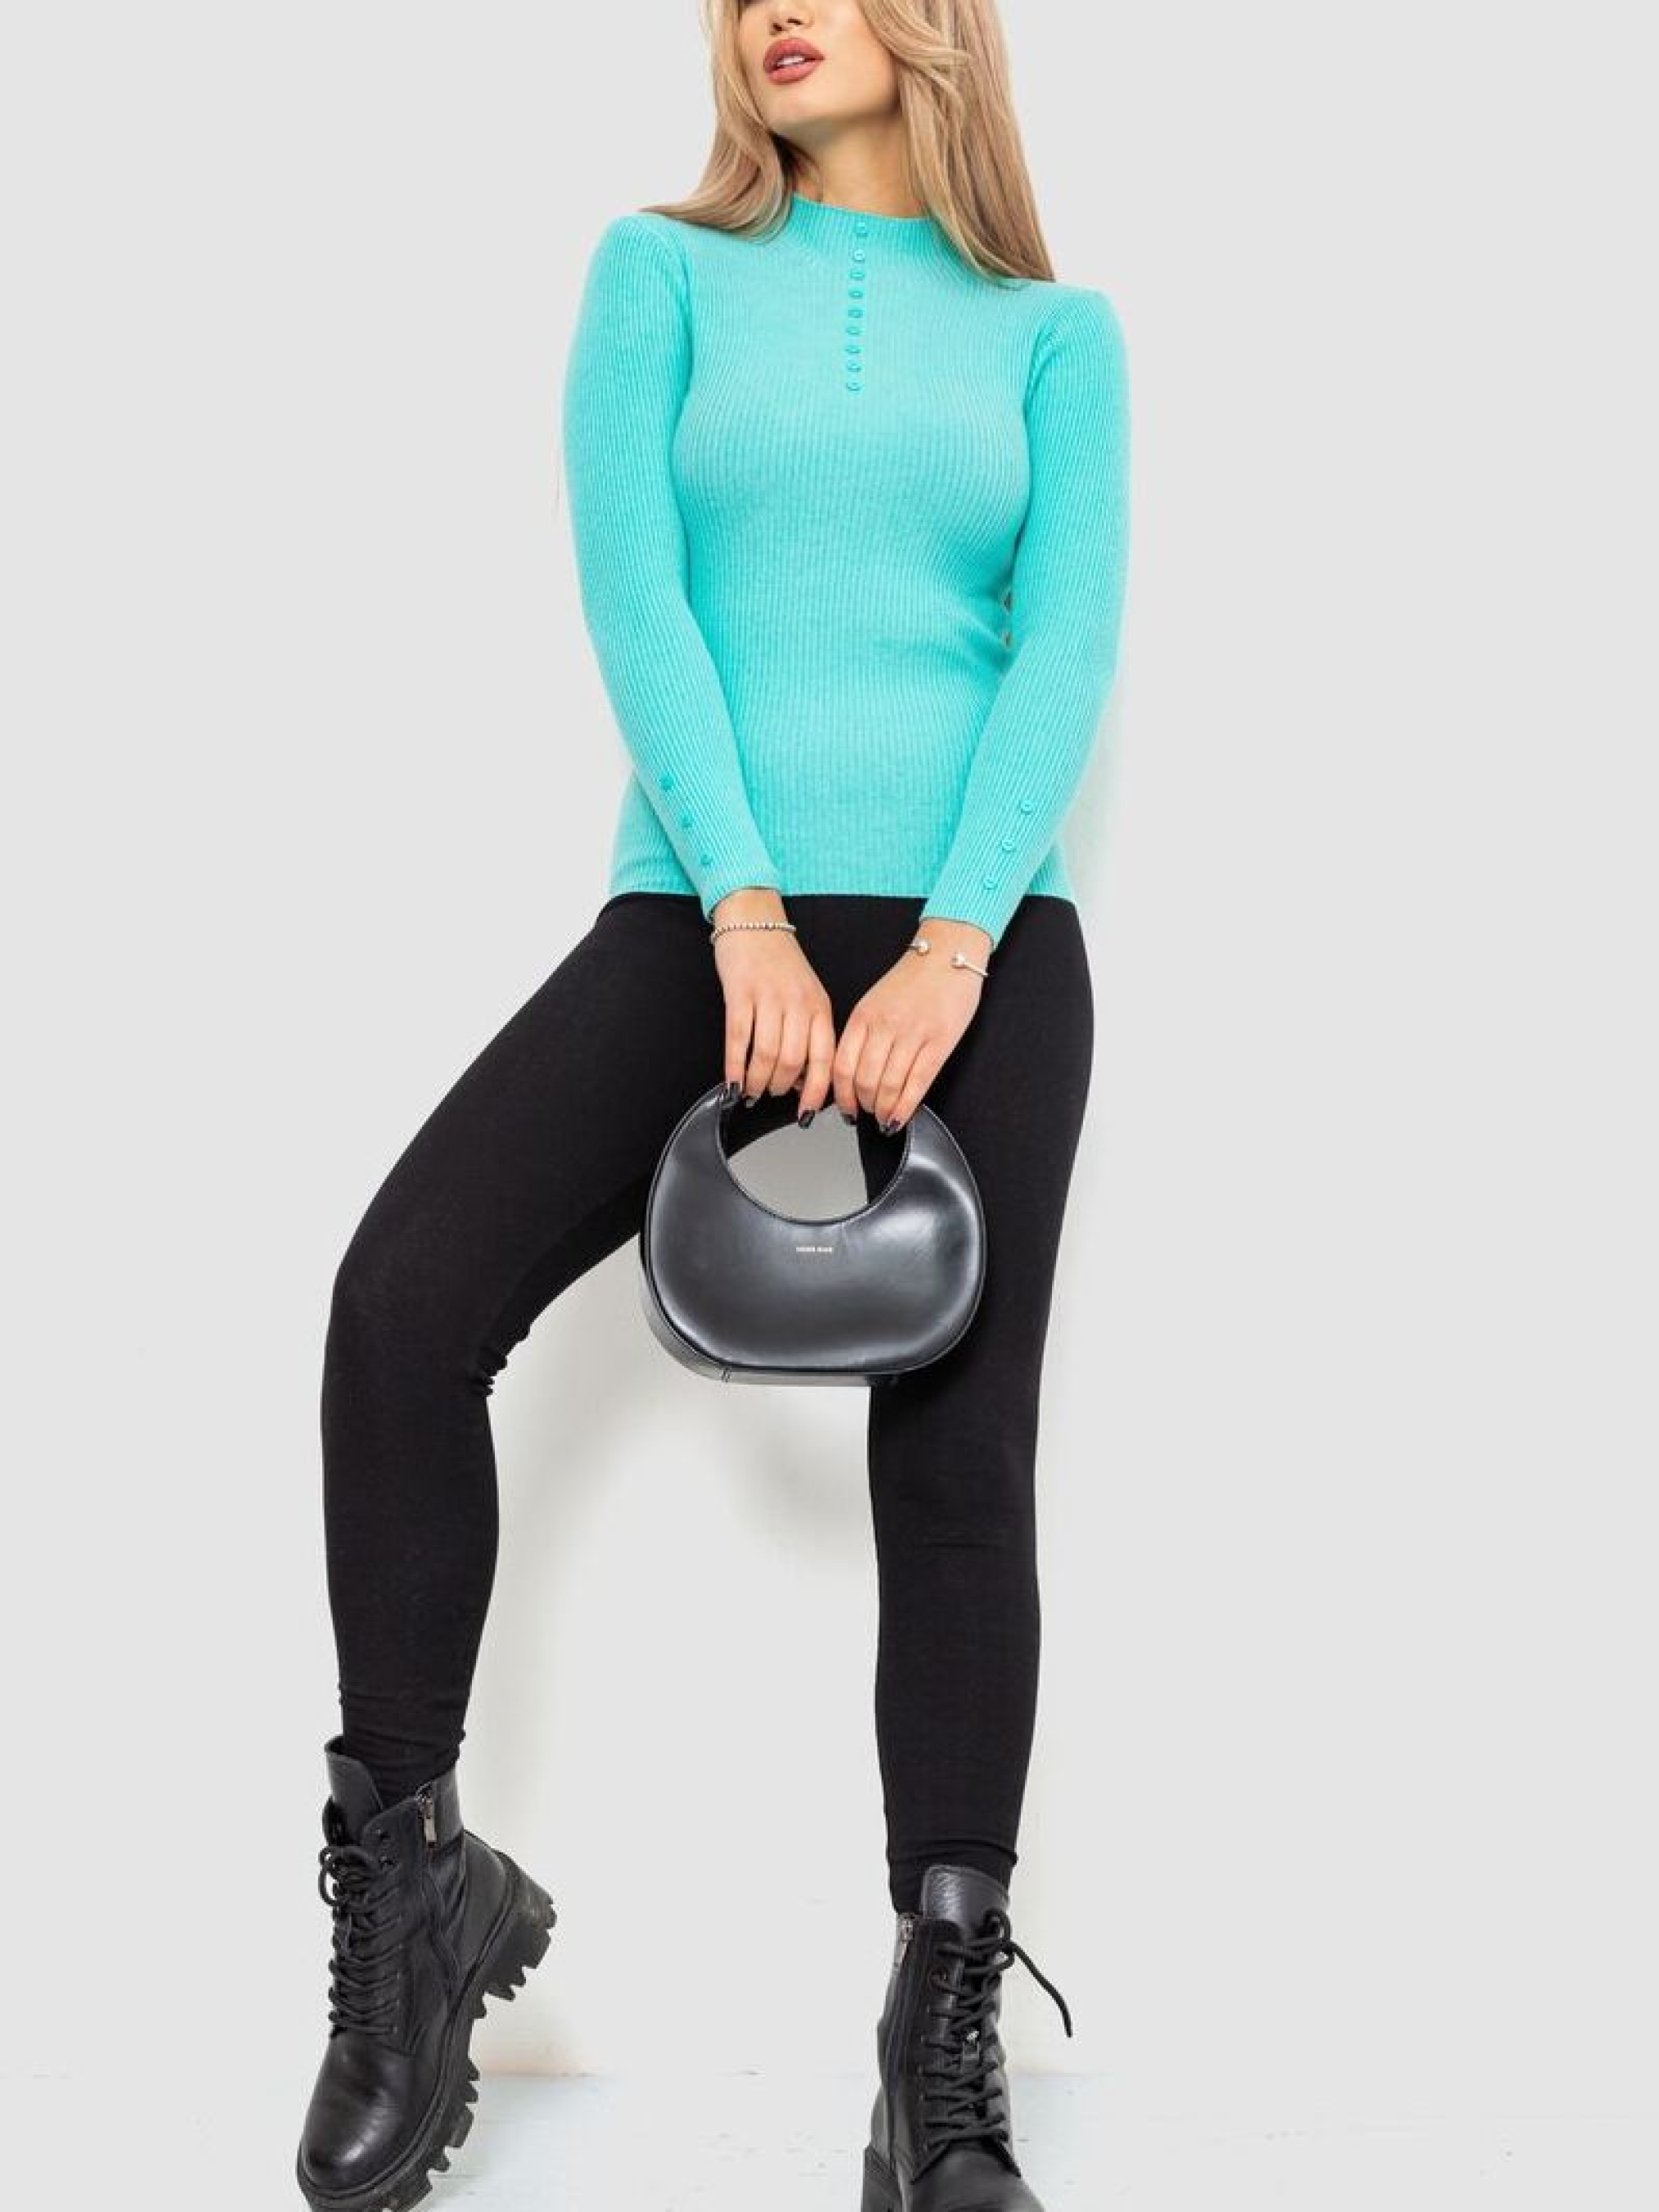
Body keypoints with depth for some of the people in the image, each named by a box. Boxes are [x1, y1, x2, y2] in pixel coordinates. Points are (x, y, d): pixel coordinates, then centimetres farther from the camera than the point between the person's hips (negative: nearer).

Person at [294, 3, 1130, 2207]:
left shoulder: (1053, 335, 12)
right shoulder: (664, 272, 12)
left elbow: (1068, 642, 0)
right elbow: (633, 593, -2)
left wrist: (949, 947, -15)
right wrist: (752, 914, -15)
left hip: (979, 931, 1)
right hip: (708, 913, 0)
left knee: (958, 1448, -3)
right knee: (405, 1297, -20)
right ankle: (413, 1884, -4)